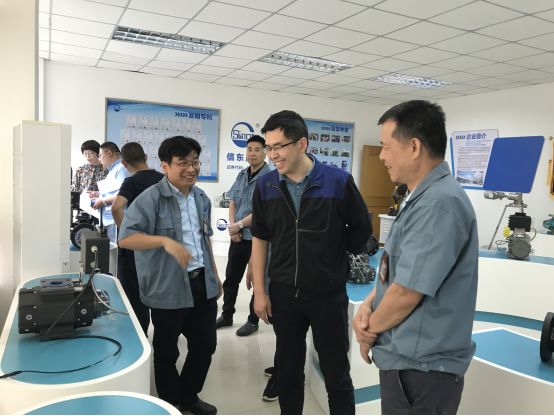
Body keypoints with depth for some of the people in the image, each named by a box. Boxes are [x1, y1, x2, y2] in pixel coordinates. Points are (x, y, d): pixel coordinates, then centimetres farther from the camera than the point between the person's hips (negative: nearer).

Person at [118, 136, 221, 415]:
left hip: (202, 285, 7)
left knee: (205, 344, 16)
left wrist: (215, 275, 19)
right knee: (167, 351, 12)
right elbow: (125, 238, -21)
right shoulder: (151, 198, -14)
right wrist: (166, 240, -33)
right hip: (168, 289, -6)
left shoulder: (201, 198, 8)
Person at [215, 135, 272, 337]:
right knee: (231, 277, 16)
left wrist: (239, 225, -13)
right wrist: (232, 226, -4)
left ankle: (253, 321, 22)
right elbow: (232, 202, 11)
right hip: (238, 236, 7)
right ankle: (226, 315, 32)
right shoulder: (242, 175, 9)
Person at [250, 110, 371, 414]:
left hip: (329, 295, -2)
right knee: (288, 369, 18)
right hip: (283, 294, 3)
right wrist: (259, 292, 2)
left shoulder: (338, 181, -13)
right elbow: (259, 240, 3)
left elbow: (362, 228, 1)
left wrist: (334, 258, 7)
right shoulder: (265, 186, -3)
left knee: (336, 373, 11)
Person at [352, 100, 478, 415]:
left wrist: (369, 330, -8)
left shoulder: (440, 203, -25)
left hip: (421, 367, -9)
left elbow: (407, 293, -24)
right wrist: (368, 305, -3)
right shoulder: (423, 198, 8)